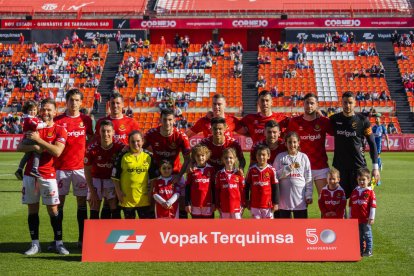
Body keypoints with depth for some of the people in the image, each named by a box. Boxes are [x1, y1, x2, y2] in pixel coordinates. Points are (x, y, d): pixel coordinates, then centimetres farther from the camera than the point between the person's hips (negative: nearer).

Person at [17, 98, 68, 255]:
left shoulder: (60, 130, -2)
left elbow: (57, 151, -17)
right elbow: (19, 147, 4)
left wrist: (38, 139, -17)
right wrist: (35, 147, -14)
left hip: (48, 175, -4)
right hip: (30, 173, 4)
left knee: (53, 209, -2)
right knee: (32, 209, 5)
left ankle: (59, 243, 7)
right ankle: (35, 244, 11)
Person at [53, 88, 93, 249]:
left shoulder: (86, 120, 7)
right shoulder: (58, 120, 3)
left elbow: (91, 141, 13)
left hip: (80, 166, 1)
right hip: (61, 167, -1)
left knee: (82, 202, 3)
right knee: (59, 201, 2)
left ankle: (82, 239, 10)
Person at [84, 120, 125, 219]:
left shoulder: (119, 146, -17)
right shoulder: (92, 148, -18)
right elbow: (87, 170, -8)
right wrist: (92, 191, -9)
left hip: (112, 180, 1)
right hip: (96, 179, 0)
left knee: (115, 210, -5)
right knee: (94, 213, -2)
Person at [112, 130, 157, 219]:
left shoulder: (148, 157, 2)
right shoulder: (122, 156, -3)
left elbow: (153, 177, 8)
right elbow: (115, 176, 1)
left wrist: (151, 191, 3)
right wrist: (118, 191, -4)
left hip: (144, 197, 1)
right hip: (127, 197, -1)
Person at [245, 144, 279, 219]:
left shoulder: (271, 170, -5)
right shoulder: (251, 170, 0)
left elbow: (275, 187, -1)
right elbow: (246, 186, 9)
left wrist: (276, 203, -1)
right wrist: (247, 201, 9)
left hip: (268, 204, -1)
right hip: (254, 205, 2)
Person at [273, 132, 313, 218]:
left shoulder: (304, 157, 3)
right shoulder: (280, 157, 1)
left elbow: (308, 179, 3)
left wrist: (309, 195, -1)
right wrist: (288, 168, -16)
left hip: (300, 198, 0)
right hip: (284, 198, 0)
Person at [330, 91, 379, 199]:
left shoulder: (363, 120, -3)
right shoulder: (334, 119, 4)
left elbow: (372, 144, 0)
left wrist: (375, 167, -3)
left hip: (358, 165, -2)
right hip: (339, 165, 2)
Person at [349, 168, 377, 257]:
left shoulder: (370, 192, -5)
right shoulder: (354, 191, 9)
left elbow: (373, 206, -6)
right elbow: (351, 205, 14)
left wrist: (371, 217, -9)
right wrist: (350, 217, 12)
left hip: (366, 219, -4)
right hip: (355, 219, 5)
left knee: (367, 235, 3)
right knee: (358, 236, 11)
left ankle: (368, 251, 9)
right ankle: (360, 250, 19)